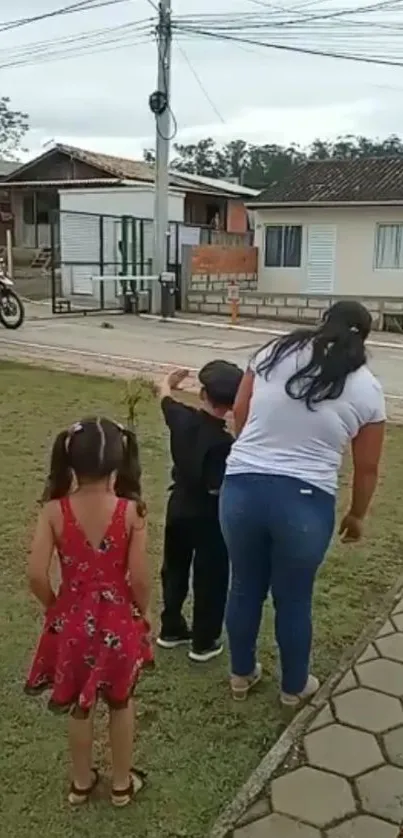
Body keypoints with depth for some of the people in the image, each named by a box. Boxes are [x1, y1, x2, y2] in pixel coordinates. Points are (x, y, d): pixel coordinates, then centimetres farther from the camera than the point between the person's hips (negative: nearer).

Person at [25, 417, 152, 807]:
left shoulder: (54, 510, -15)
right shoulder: (131, 511, -18)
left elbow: (36, 575, -17)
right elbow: (138, 578, -16)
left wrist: (56, 608, 3)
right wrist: (142, 613, 4)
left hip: (72, 622, 1)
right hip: (118, 621, -1)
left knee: (78, 705, 24)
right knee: (120, 703, 22)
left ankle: (81, 782, 43)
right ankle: (122, 783, 40)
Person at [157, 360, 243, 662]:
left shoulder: (182, 418, -9)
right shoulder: (224, 443, -27)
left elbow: (165, 397, 13)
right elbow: (218, 488, -27)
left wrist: (169, 381, 35)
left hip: (179, 507, 6)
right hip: (209, 517, -6)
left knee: (175, 569, 21)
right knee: (209, 579, 9)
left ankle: (171, 629, 34)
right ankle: (204, 642, 20)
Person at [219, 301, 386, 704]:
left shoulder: (274, 353, 5)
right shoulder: (366, 388, 0)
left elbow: (239, 414, 12)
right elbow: (367, 468, 7)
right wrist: (356, 515, 23)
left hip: (241, 488, 2)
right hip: (305, 501, -2)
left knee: (245, 587, 21)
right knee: (294, 599, 18)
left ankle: (241, 674, 42)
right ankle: (294, 686, 41)